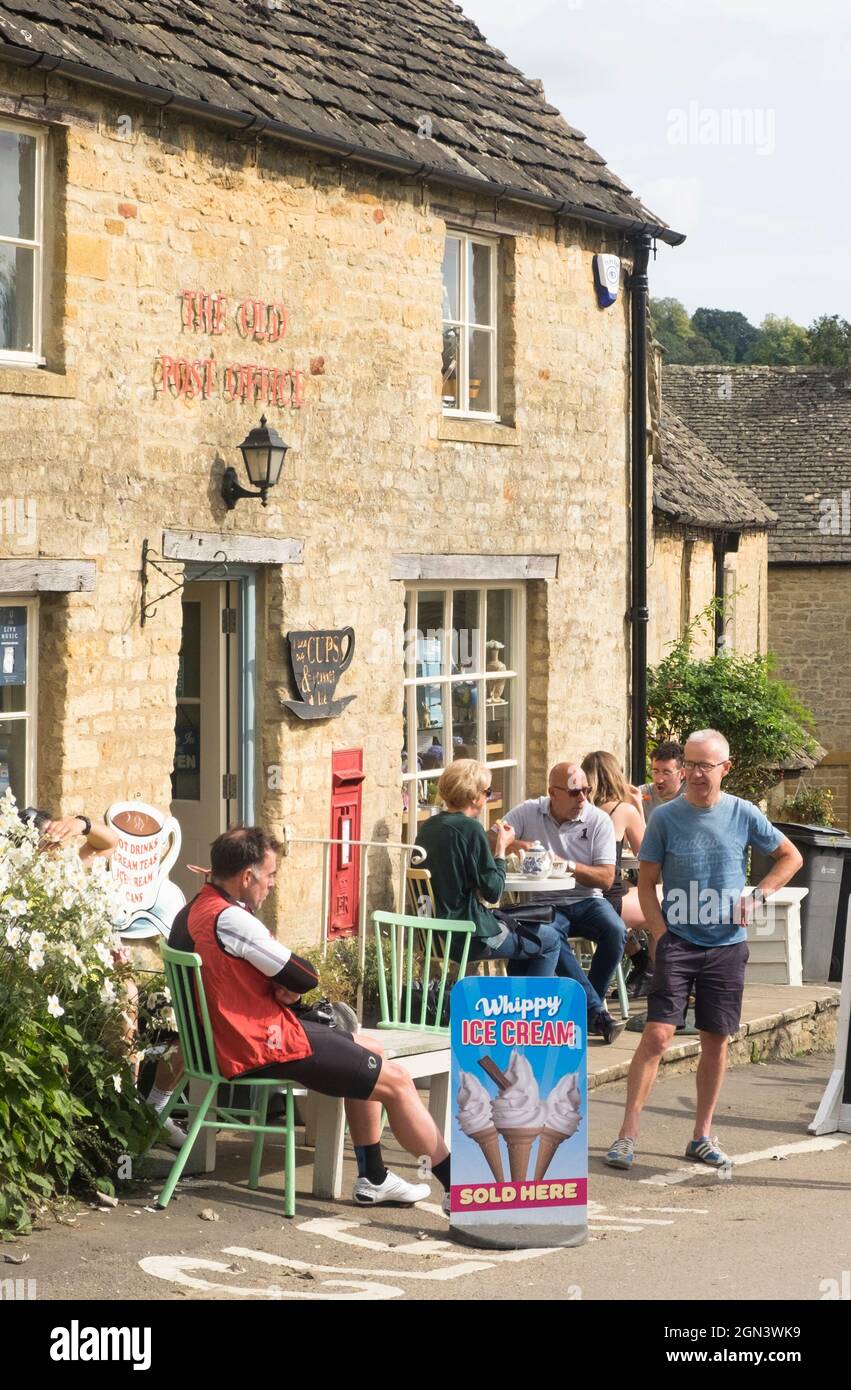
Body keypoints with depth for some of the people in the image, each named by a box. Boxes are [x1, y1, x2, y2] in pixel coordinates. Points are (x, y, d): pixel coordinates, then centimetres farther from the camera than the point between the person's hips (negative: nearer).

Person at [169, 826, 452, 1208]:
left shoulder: (190, 914, 8)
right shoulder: (230, 919, -24)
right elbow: (306, 977, -19)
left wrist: (284, 987, -4)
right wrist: (293, 987, 3)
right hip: (265, 1048, -11)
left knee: (371, 1052, 24)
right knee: (396, 1081, -3)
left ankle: (373, 1180, 28)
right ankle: (457, 1188, 7)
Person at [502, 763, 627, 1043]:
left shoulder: (598, 820, -1)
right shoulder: (527, 813, 1)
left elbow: (606, 878, -7)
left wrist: (568, 865, -20)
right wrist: (515, 845, -25)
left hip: (586, 901, 2)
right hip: (544, 903, -1)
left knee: (615, 932, -29)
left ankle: (585, 1009, -13)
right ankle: (596, 1011, -32)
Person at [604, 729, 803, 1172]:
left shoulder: (743, 815, -1)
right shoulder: (666, 817, -4)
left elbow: (791, 857, 11)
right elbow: (646, 882, 1)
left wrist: (758, 895, -2)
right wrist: (661, 934, -9)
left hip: (727, 944, 2)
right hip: (678, 940, -2)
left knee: (716, 1040, 8)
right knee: (657, 1035, -11)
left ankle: (702, 1136, 20)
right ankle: (627, 1135, -8)